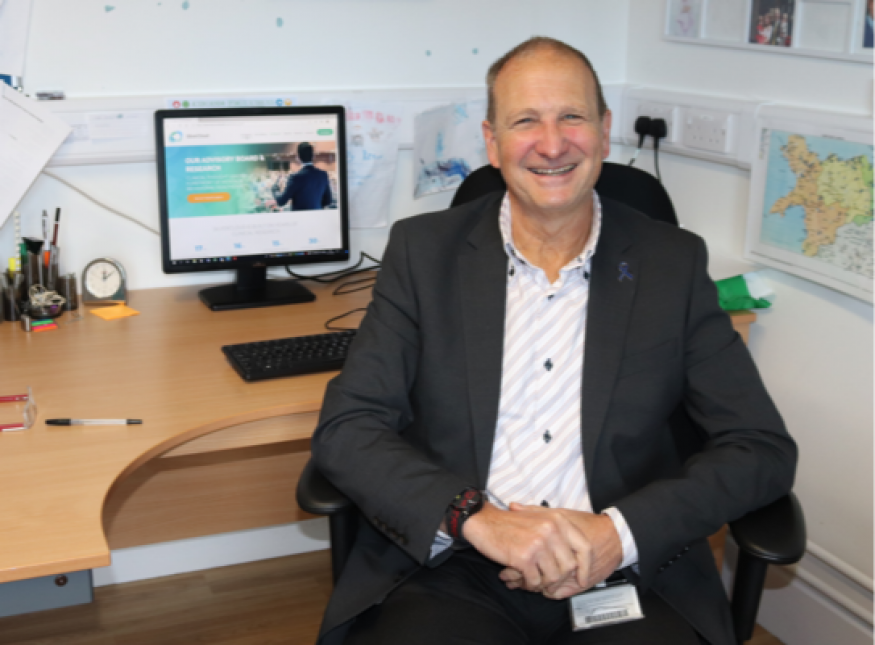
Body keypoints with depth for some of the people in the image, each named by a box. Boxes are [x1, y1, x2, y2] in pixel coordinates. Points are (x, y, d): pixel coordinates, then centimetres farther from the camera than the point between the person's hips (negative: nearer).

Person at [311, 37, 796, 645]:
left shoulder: (674, 262, 4)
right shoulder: (424, 250, 4)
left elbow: (763, 447, 1)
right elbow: (346, 426, -2)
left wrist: (618, 533, -14)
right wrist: (478, 518, -18)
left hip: (624, 574, 2)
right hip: (449, 572, -1)